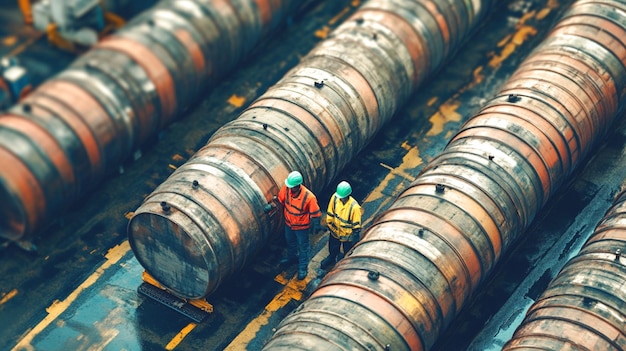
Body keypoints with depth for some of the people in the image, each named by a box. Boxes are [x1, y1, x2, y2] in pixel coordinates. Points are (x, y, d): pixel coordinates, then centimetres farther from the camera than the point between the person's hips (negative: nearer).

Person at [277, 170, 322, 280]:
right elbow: (279, 200, -4)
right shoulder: (286, 189, -26)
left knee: (303, 247, 19)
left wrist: (317, 225, -12)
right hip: (288, 223, 5)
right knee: (290, 242, 32)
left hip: (302, 227, -5)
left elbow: (315, 213, -23)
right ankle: (291, 256, 62)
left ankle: (303, 268, 41)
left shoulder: (309, 197, -38)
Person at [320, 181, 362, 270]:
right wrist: (329, 223, 5)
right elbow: (330, 212, -3)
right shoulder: (335, 197, -21)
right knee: (333, 251, 31)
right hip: (335, 231, 5)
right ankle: (332, 258, 61)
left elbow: (356, 224, -21)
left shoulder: (354, 207, -33)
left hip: (348, 235, -4)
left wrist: (355, 236, -15)